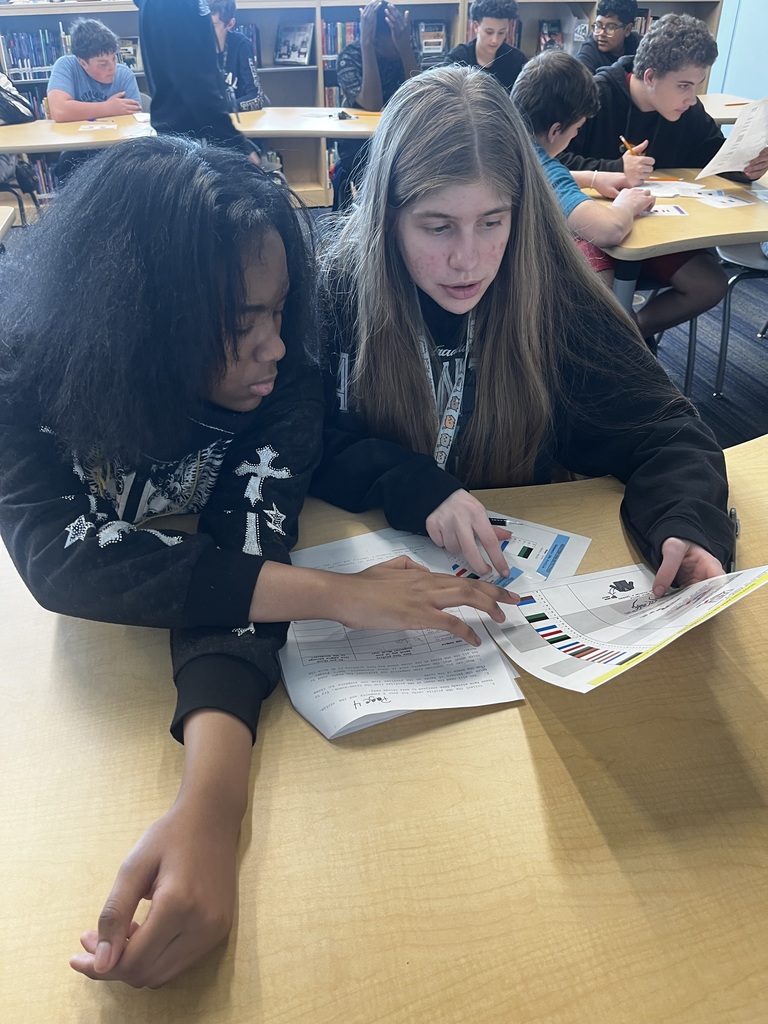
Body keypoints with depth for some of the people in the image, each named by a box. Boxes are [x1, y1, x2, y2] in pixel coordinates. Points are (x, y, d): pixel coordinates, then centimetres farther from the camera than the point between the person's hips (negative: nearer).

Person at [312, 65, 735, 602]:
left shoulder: (552, 293, -12)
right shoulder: (338, 289, -12)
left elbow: (660, 429, -8)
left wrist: (688, 527, -28)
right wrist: (413, 487, -25)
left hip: (516, 554, 3)